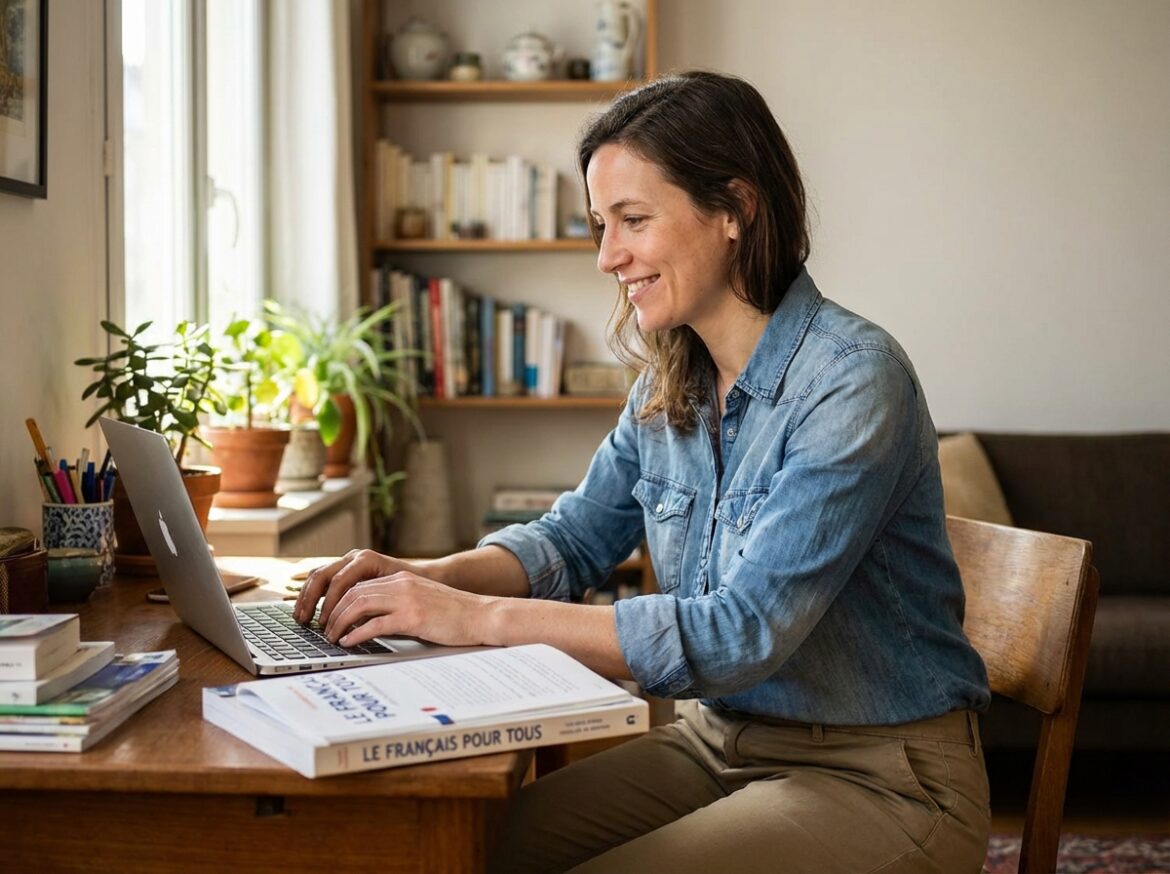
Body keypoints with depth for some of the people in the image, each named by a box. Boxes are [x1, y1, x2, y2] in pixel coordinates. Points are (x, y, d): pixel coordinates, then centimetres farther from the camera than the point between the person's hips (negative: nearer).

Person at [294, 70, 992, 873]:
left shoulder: (854, 382, -21)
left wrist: (480, 616, -28)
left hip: (880, 778, -6)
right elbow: (575, 538, 13)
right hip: (718, 740, 7)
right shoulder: (670, 384, 4)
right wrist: (430, 578, -8)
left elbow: (746, 633, -27)